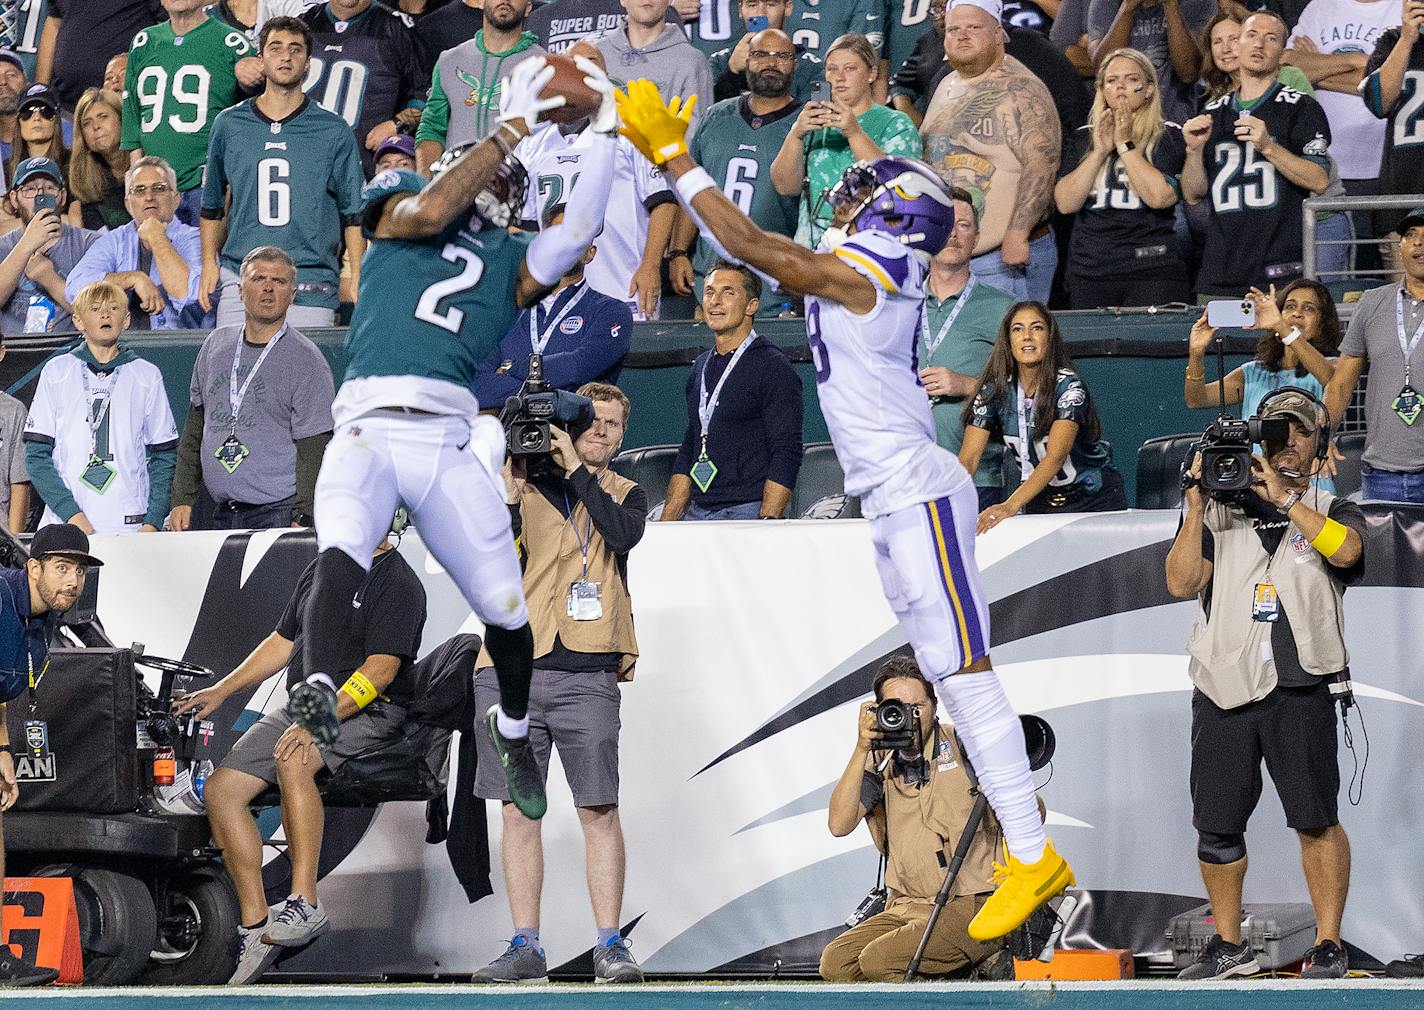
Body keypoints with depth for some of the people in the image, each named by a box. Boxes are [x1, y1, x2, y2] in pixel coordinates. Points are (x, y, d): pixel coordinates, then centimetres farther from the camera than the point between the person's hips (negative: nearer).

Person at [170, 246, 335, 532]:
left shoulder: (307, 360, -2)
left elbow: (312, 450, -8)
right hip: (219, 514, 5)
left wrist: (303, 521, -15)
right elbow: (194, 430, 19)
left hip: (279, 513, -5)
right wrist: (182, 499, 12)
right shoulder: (216, 344, 14)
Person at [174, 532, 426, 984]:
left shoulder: (399, 585, -10)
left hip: (368, 712, -8)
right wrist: (223, 689, 15)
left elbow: (380, 671, -20)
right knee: (220, 789, -10)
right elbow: (283, 641, 25)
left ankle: (305, 905, -37)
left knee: (293, 760, -38)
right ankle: (255, 925, -10)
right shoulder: (320, 571, 16)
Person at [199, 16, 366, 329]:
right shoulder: (229, 125, 12)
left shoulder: (334, 131, 8)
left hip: (310, 285, -1)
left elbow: (353, 213, 8)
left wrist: (357, 282, 0)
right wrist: (209, 261, 10)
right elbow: (213, 203, 21)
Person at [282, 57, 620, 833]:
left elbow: (577, 235, 4)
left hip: (449, 440, 3)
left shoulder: (511, 261, 22)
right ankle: (318, 687, -48)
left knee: (506, 607, 4)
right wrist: (512, 127, -1)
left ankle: (513, 731, 30)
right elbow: (430, 210, -4)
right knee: (341, 555, -32)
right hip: (367, 426, -3)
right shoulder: (398, 205, 19)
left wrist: (603, 141, 2)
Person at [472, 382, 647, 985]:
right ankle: (525, 948, 4)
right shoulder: (528, 484, 12)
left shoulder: (625, 495, 14)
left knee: (599, 810, -4)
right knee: (518, 808, 0)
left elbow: (622, 534, -9)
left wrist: (576, 466, -8)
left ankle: (610, 945, 0)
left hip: (586, 674, 0)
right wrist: (508, 497, -11)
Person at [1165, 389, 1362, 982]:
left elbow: (1345, 550, -12)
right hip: (1224, 687, 2)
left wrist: (1283, 497, -12)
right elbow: (1181, 583, 2)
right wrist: (1196, 505, -5)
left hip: (1300, 691, -2)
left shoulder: (1331, 511, 12)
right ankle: (1229, 947, 15)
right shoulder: (1218, 513, 15)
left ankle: (1328, 945, 0)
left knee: (1316, 820, -7)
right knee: (1217, 826, 3)